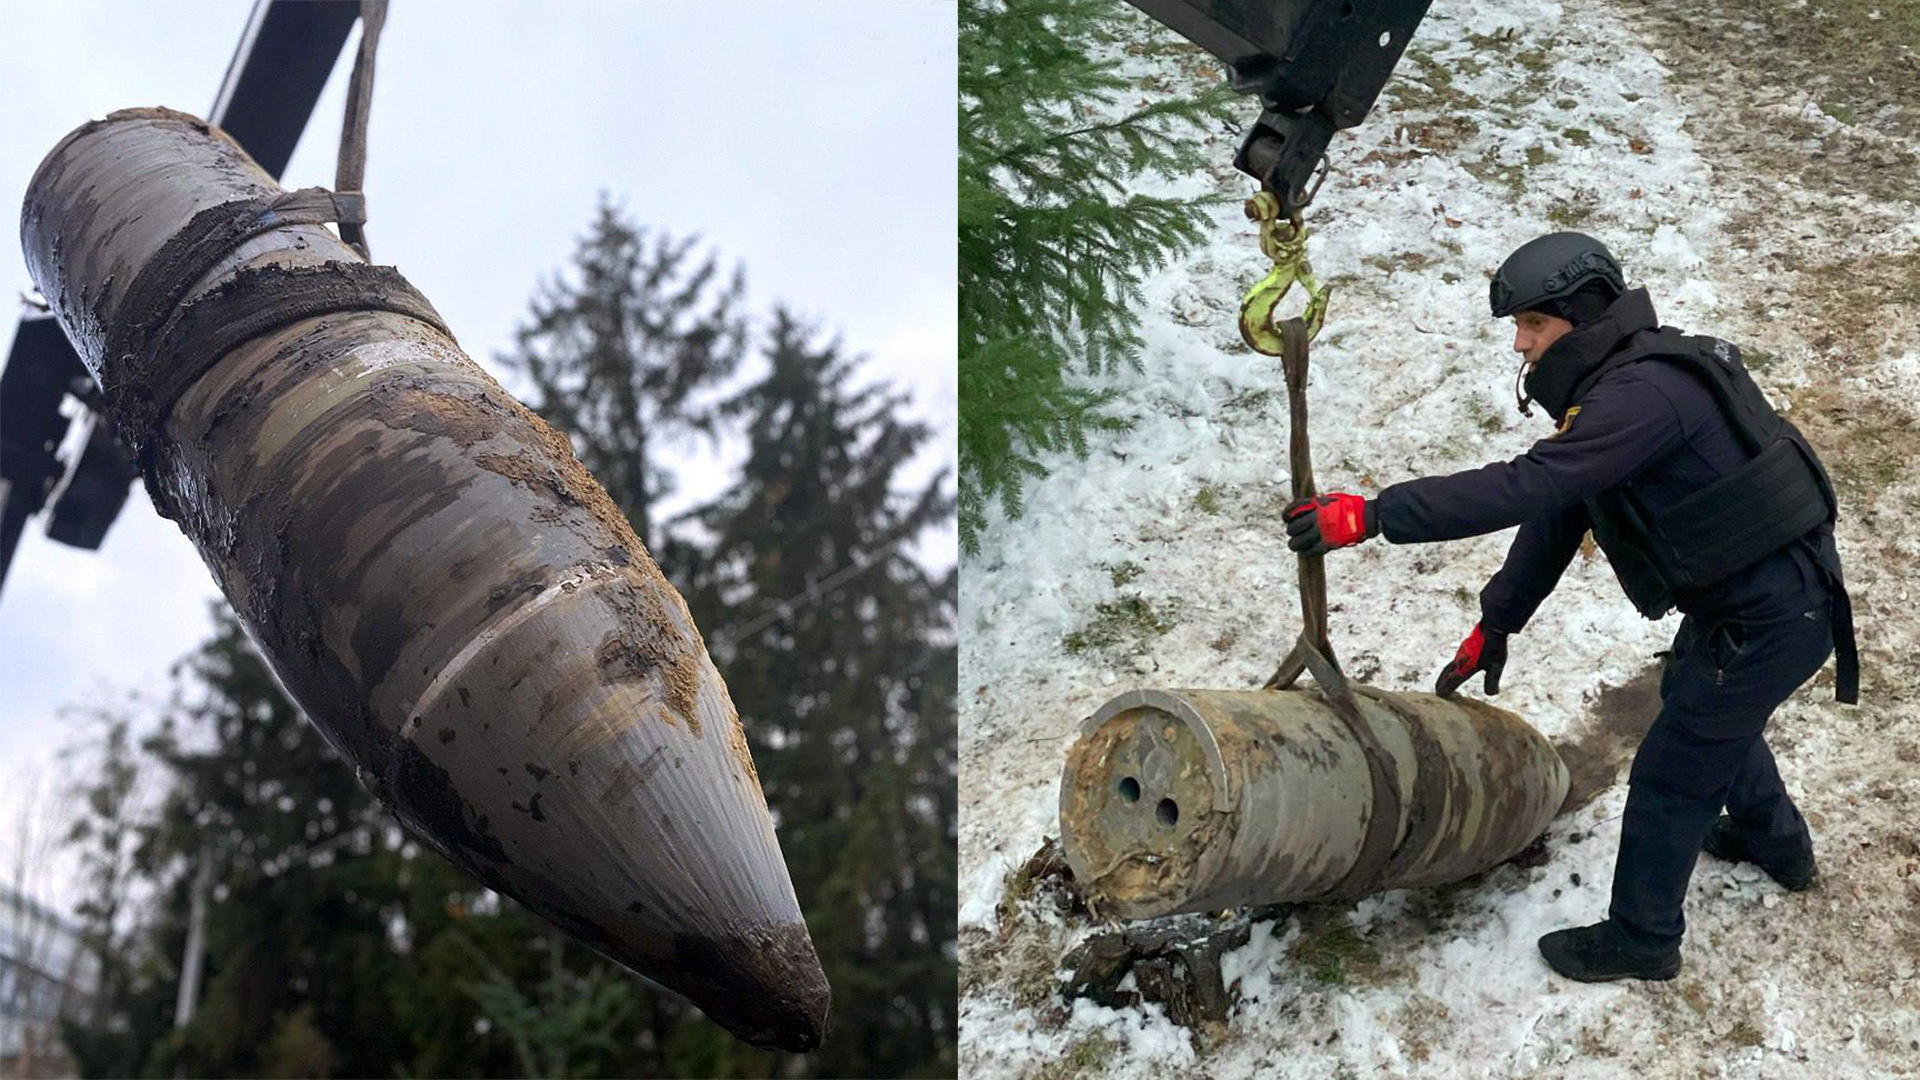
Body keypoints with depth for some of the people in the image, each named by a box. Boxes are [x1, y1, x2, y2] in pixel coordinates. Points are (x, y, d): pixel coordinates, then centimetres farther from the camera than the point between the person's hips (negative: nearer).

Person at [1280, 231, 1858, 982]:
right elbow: (1557, 511, 10)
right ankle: (1775, 841, 58)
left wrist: (1371, 515, -39)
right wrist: (1495, 623, 13)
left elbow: (1527, 487, -38)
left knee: (1670, 778, 4)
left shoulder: (1646, 393, -28)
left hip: (1770, 622, -10)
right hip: (1738, 601, 10)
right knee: (1695, 704, 33)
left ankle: (1641, 940, 25)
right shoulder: (1615, 385, 5)